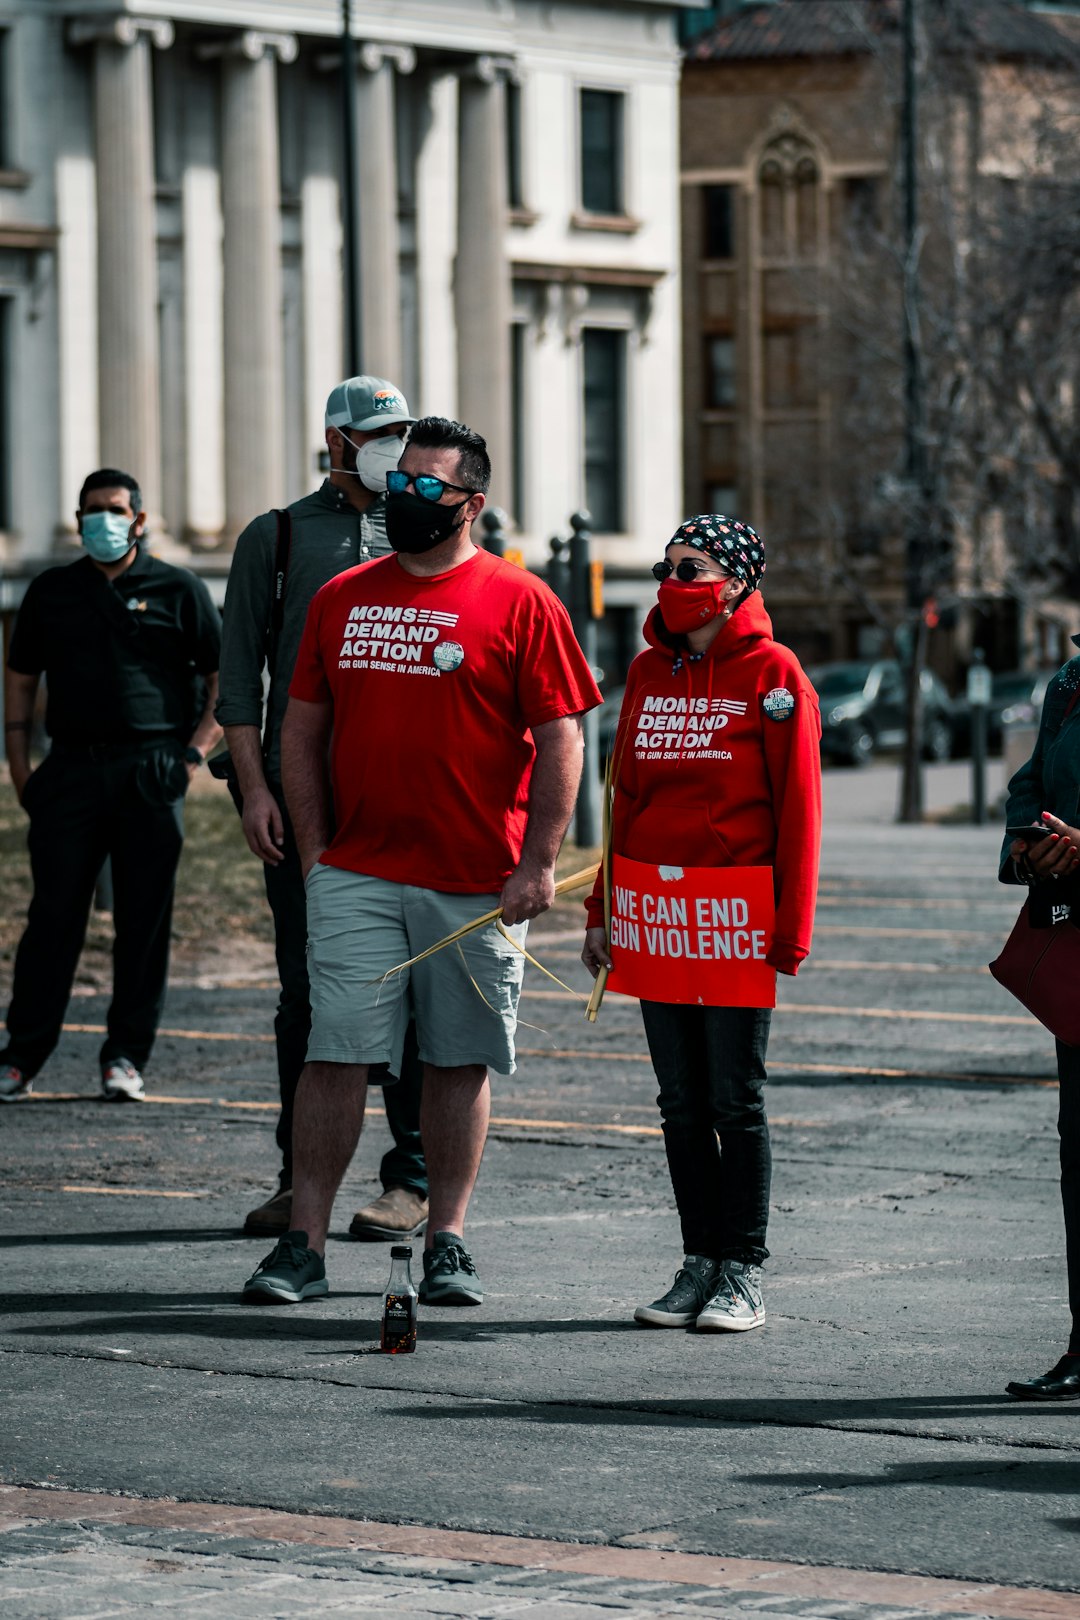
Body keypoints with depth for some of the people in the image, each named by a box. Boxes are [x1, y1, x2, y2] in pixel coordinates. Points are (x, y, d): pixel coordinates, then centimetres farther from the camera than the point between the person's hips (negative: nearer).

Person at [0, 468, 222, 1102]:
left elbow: (226, 677, 8)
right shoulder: (51, 592, 14)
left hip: (151, 772, -1)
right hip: (72, 767, 1)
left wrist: (196, 752, -3)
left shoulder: (179, 591, 7)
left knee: (145, 919, 0)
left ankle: (127, 1056, 8)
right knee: (54, 914, -2)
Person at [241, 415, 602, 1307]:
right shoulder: (343, 597, 10)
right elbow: (302, 730, 15)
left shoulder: (520, 603, -1)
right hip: (355, 877, 2)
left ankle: (448, 1243, 13)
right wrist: (315, 849, 6)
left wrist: (538, 864, -9)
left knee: (460, 1061, 5)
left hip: (478, 884, -2)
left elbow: (560, 742, -3)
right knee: (336, 1054, -2)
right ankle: (304, 1246, 1)